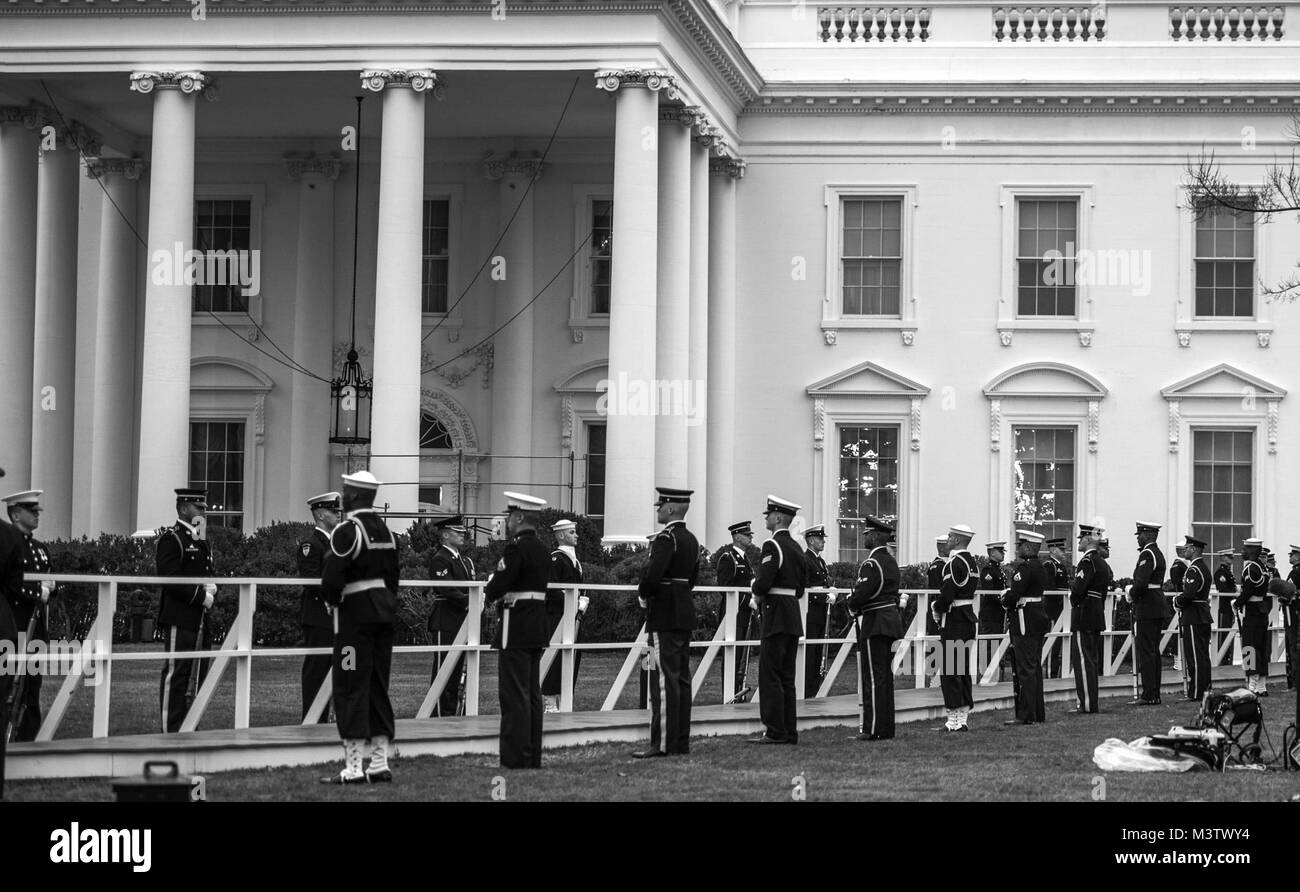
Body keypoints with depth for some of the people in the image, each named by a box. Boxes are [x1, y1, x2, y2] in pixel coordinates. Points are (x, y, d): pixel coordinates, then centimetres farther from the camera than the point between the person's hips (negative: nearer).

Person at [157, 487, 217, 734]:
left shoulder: (200, 540, 19)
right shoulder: (171, 538, -9)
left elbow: (210, 573, 26)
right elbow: (170, 579, -17)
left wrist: (211, 588, 3)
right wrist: (200, 596, -17)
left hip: (200, 619, 9)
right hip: (179, 618, -9)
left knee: (194, 674, 10)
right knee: (176, 673, -6)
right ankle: (171, 730, -4)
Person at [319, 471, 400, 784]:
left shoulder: (347, 530, -13)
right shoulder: (385, 530, 12)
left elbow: (332, 576, -18)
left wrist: (332, 599, 1)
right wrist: (386, 604, 18)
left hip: (356, 613, -8)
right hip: (385, 611, 8)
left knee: (351, 689, -5)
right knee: (378, 689, 10)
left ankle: (353, 767, -7)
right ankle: (379, 765, 10)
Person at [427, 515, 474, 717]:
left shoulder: (464, 561, 20)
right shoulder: (439, 559, -9)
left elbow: (470, 588, 20)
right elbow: (447, 589, -19)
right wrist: (468, 602, -19)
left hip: (461, 622, 9)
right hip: (445, 622, -9)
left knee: (456, 670, 11)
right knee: (443, 670, -7)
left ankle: (452, 713, 15)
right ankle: (440, 715, -6)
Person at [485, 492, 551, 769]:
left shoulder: (517, 548, -15)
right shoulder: (543, 550, 12)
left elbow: (498, 587, -19)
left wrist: (489, 592, 3)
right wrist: (497, 591, 12)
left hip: (516, 630, -9)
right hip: (537, 630, 9)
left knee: (514, 695, -6)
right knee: (532, 694, 12)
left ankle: (516, 758, -6)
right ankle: (533, 756, 16)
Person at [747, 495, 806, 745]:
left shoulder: (772, 546, -12)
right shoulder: (796, 548, 15)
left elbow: (763, 582, -22)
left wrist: (756, 592, 0)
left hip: (775, 616, -9)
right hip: (794, 616, 9)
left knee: (770, 675, -6)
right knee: (787, 677, 11)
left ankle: (775, 732, -7)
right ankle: (790, 732, 11)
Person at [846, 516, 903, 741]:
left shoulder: (871, 564, -16)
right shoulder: (891, 562, 13)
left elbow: (861, 593, -23)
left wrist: (852, 605, -2)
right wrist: (856, 602, 12)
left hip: (874, 624, -9)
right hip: (892, 619, 9)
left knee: (873, 677, -6)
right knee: (885, 676, 12)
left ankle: (873, 728, -5)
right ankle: (886, 728, 16)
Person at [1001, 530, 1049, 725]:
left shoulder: (1025, 568, -17)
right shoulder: (1040, 568, 14)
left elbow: (1013, 595, -21)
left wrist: (1005, 601, 0)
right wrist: (1009, 599, 9)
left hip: (1026, 622, -10)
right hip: (1039, 617, 10)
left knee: (1026, 669, -8)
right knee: (1035, 668, 14)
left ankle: (1026, 715, -8)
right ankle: (1038, 713, 18)